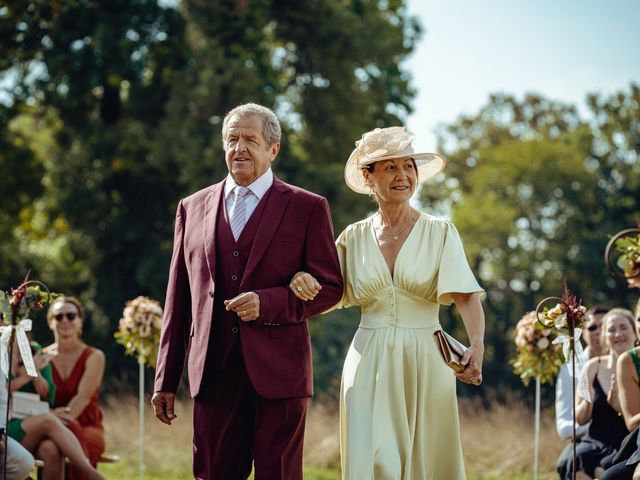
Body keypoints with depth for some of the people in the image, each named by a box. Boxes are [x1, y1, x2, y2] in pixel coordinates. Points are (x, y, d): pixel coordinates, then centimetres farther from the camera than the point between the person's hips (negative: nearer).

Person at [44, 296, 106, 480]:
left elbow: (84, 396, -10)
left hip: (87, 428, -1)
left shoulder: (94, 357, 4)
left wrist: (66, 417, -30)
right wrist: (53, 415, -24)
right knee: (49, 449, -38)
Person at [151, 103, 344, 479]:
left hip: (278, 374, -3)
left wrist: (267, 303, -14)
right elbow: (179, 299, 14)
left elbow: (330, 287, 2)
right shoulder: (193, 208, 13)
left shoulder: (307, 208, 4)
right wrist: (166, 380, 11)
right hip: (214, 373, 3)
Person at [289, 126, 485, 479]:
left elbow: (466, 295, -11)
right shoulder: (354, 238, 7)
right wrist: (305, 281, -11)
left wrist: (476, 345, -29)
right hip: (369, 367, 1)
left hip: (424, 367, -1)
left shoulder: (440, 233, -1)